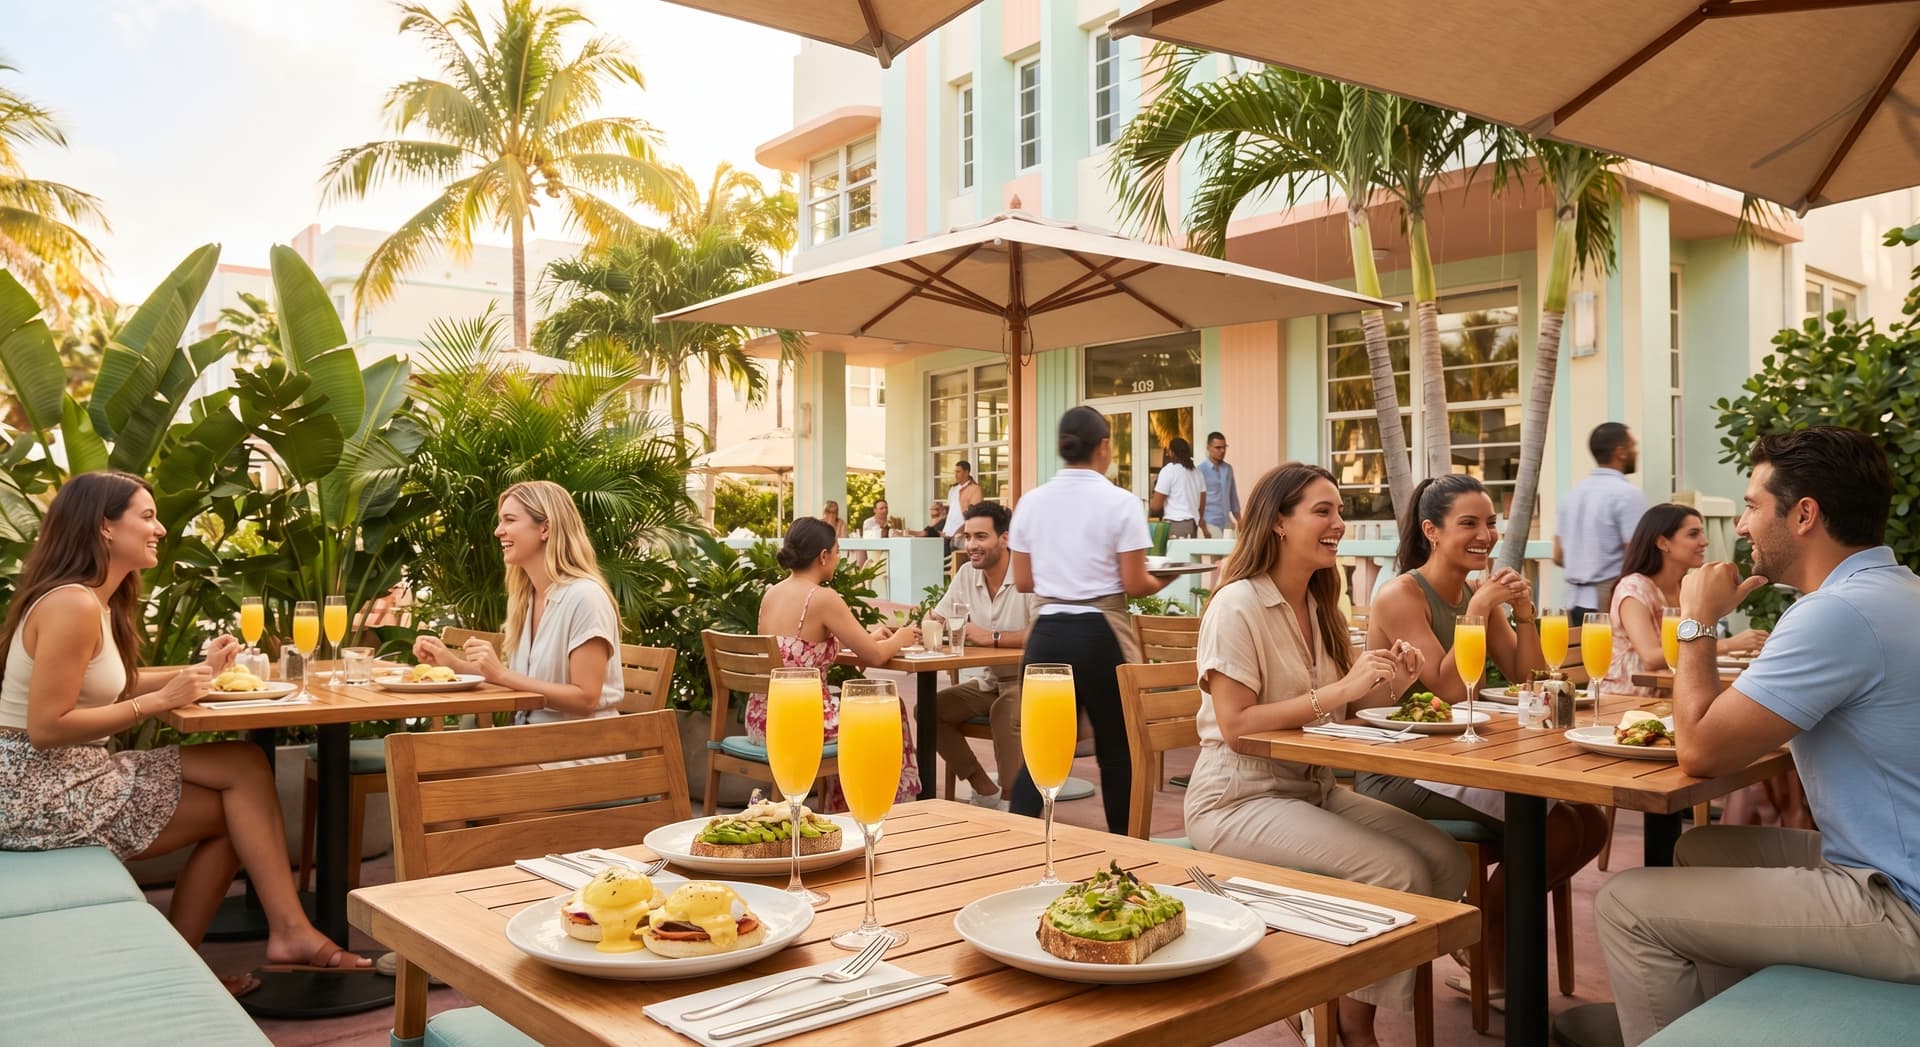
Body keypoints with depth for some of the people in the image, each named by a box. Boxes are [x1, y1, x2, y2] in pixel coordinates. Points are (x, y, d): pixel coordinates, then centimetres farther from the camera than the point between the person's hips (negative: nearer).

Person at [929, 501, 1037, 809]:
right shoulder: (967, 574, 4)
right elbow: (936, 620, 10)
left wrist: (991, 637, -25)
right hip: (989, 680, 8)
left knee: (1005, 712, -36)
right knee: (930, 709, -7)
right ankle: (985, 791, 1)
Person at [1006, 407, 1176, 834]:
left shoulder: (1032, 501, 3)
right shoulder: (1120, 502, -8)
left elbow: (1022, 581, 6)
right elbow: (1134, 584, -9)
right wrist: (1162, 581, 12)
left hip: (1048, 632, 3)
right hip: (1100, 634, -3)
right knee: (1117, 751, 12)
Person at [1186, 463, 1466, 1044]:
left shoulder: (1319, 605, 10)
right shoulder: (1238, 605, -15)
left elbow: (1347, 705, 13)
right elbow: (1235, 725, -21)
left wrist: (1387, 685, -8)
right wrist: (1341, 690, -25)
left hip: (1316, 788, 8)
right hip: (1241, 801, -8)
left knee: (1446, 858, -7)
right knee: (1399, 872, -21)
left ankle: (1340, 997, 7)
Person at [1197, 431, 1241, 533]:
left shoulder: (1228, 469, 11)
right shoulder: (1201, 469, -7)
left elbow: (1233, 496, 17)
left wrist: (1238, 520, 13)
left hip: (1226, 523, 6)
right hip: (1210, 523, -5)